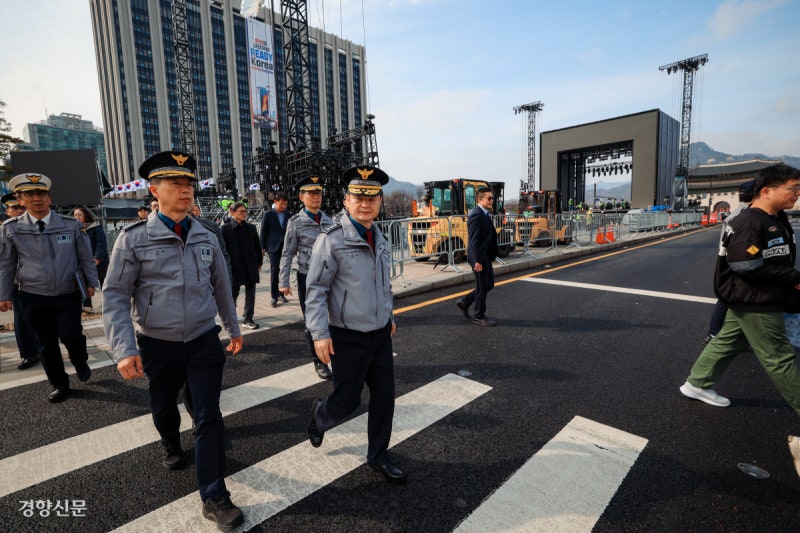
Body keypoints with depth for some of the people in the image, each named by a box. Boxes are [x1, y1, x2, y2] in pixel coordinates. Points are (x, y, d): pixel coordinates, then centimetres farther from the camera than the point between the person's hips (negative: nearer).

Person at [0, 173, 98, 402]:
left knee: (71, 336, -9)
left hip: (68, 296, -1)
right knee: (46, 344, 9)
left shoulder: (71, 225, -2)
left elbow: (85, 257, 4)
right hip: (33, 298, 1)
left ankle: (81, 363, 25)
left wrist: (91, 282, 4)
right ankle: (60, 385, 25)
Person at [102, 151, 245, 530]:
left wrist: (233, 329, 15)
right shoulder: (133, 238, -9)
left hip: (204, 341, 1)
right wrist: (124, 349, -17)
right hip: (157, 345, -1)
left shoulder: (206, 238, 1)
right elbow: (114, 296, -9)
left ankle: (214, 497, 11)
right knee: (163, 408, 23)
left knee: (209, 415, -1)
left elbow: (221, 287, 10)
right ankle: (172, 448, 56)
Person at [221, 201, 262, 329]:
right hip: (234, 266, -3)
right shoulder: (226, 228, -3)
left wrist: (259, 262, 8)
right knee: (233, 292, 7)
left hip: (251, 266, 3)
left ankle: (248, 319, 13)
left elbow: (257, 246, 11)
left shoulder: (251, 227, 7)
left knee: (250, 292, 4)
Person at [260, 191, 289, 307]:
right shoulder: (268, 214, 1)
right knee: (274, 271, -7)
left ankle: (281, 293, 21)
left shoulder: (288, 216, 9)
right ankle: (274, 296, 1)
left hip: (285, 247, 3)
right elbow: (263, 232, 2)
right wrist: (262, 247, -1)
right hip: (273, 247, -3)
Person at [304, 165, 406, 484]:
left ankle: (378, 457, 33)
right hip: (349, 338, -6)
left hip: (381, 335, 6)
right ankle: (319, 416, 43)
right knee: (347, 400, 7)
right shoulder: (332, 240, -14)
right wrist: (320, 333, -18)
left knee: (384, 397, 11)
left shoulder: (379, 238, 7)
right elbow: (316, 289, -14)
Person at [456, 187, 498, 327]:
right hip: (479, 257, -10)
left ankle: (465, 302, 26)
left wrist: (491, 256, 21)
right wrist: (477, 261, -26)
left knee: (489, 284, 18)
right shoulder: (476, 215, -18)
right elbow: (473, 240, -23)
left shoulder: (485, 214, 13)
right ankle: (479, 316, 18)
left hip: (486, 257, 10)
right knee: (482, 287, 2)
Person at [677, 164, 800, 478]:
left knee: (727, 342, 16)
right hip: (755, 305, -9)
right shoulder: (749, 223, -21)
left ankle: (697, 384, 28)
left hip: (757, 302, 9)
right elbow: (747, 267, -25)